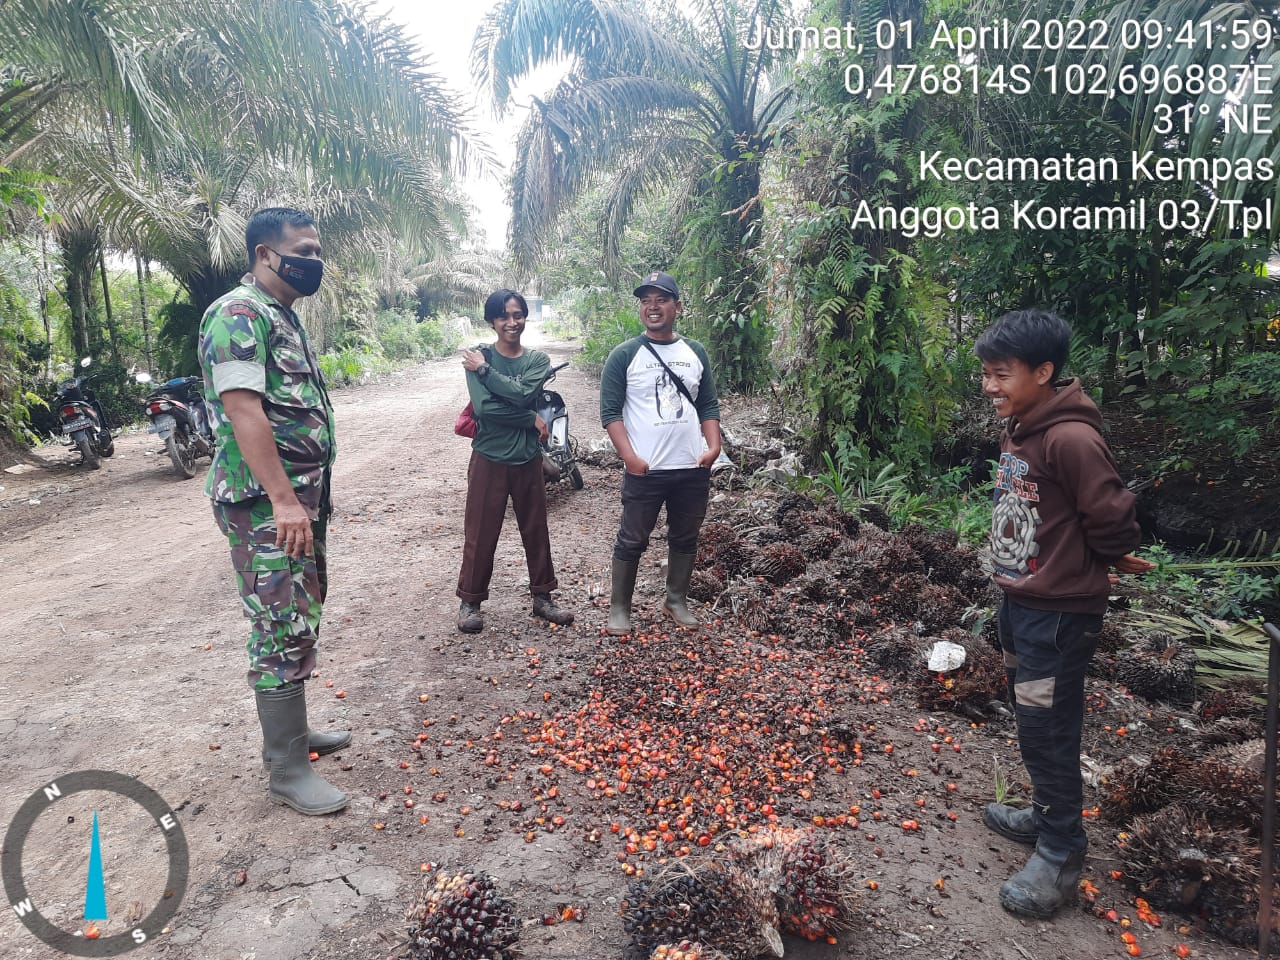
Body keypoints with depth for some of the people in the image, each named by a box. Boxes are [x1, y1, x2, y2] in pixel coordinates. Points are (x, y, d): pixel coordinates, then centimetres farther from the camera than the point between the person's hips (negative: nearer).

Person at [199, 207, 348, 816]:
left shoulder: (282, 316, 17)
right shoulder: (238, 315, -14)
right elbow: (243, 410, -24)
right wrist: (282, 500, -28)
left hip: (300, 494, 10)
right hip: (265, 501, -10)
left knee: (301, 619, 17)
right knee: (283, 631, -4)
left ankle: (293, 731, 32)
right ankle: (287, 771, 7)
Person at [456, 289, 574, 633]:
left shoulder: (538, 359, 2)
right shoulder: (478, 357, -5)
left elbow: (523, 394, -18)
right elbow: (484, 407, -19)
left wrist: (484, 370, -15)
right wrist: (532, 420, -15)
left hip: (528, 460, 3)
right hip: (489, 459, -2)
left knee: (536, 531, 12)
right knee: (480, 534, 5)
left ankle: (542, 597, 26)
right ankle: (470, 601, 20)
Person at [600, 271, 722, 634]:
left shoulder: (695, 352, 8)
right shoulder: (624, 355, -4)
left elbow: (708, 405, 13)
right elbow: (610, 411, -7)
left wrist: (714, 445, -2)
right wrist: (630, 458, -16)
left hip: (694, 469, 4)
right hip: (645, 470, -4)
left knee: (685, 538, 16)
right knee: (632, 541, 5)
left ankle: (677, 600, 33)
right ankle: (619, 607, 20)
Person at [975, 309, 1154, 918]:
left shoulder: (1071, 438, -24)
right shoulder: (1017, 430, 4)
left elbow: (1111, 518, -20)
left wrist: (1106, 560, 0)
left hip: (1060, 613, -9)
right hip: (1018, 600, 9)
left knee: (1046, 731, 4)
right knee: (1032, 718, 22)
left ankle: (1060, 855, 22)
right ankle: (1048, 814, 42)